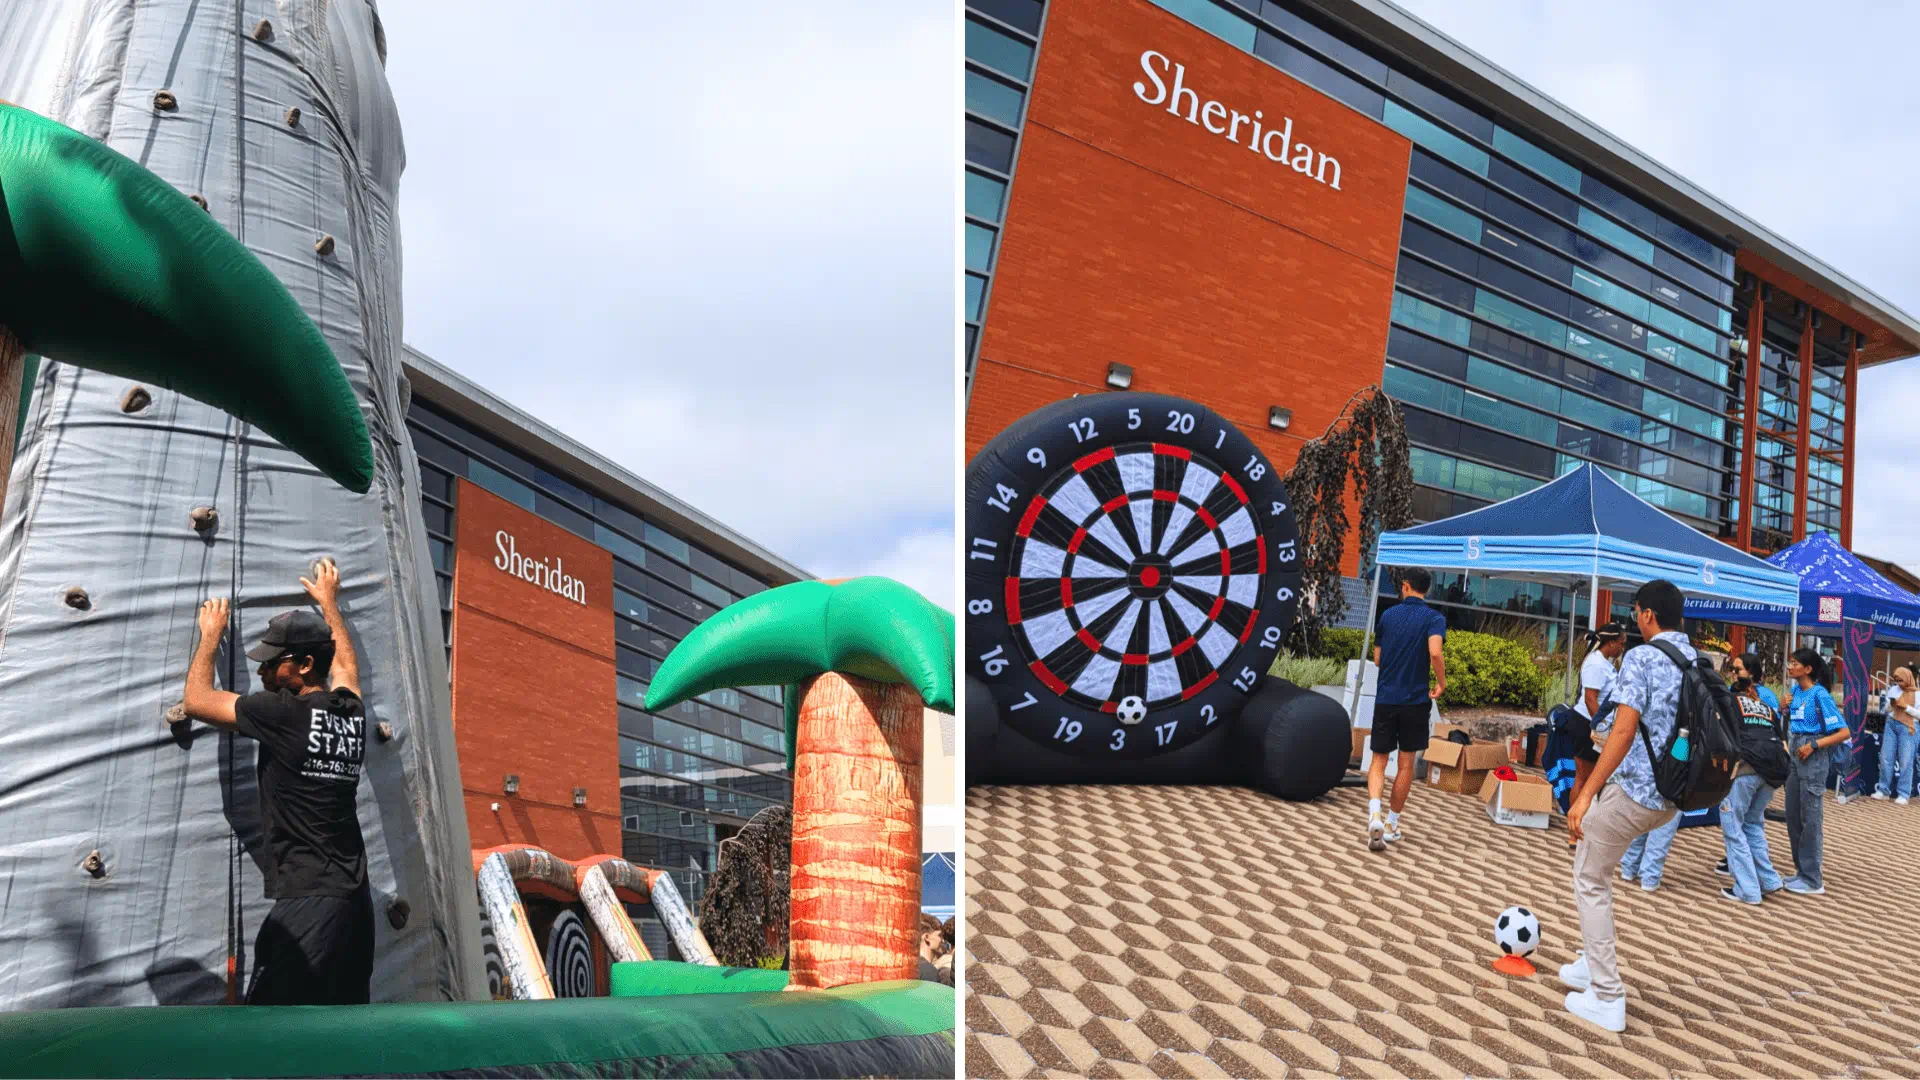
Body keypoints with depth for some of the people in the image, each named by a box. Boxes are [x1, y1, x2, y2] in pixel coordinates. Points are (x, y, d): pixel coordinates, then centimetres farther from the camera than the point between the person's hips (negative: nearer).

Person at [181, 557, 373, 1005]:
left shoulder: (285, 712, -9)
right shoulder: (351, 712, 10)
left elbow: (197, 700, 5)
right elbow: (346, 660, 33)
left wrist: (211, 635, 20)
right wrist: (329, 602, 46)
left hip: (308, 900, -8)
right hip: (356, 899, 8)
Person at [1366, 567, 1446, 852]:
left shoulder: (1388, 615, 5)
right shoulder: (1434, 618, -5)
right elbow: (1435, 653, -22)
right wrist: (1441, 683, -7)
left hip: (1385, 699, 2)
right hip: (1415, 700, -2)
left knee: (1379, 760, 7)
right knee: (1406, 764, 12)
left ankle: (1374, 814, -17)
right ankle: (1391, 823, 19)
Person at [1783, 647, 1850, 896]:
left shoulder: (1819, 695, -14)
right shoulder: (1796, 691, 8)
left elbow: (1844, 732, -15)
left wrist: (1813, 745, -20)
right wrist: (1785, 709, -1)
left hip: (1813, 760, -8)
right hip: (1794, 758, 8)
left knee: (1809, 818, -2)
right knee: (1793, 816, 12)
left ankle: (1813, 881, 5)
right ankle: (1802, 870, 24)